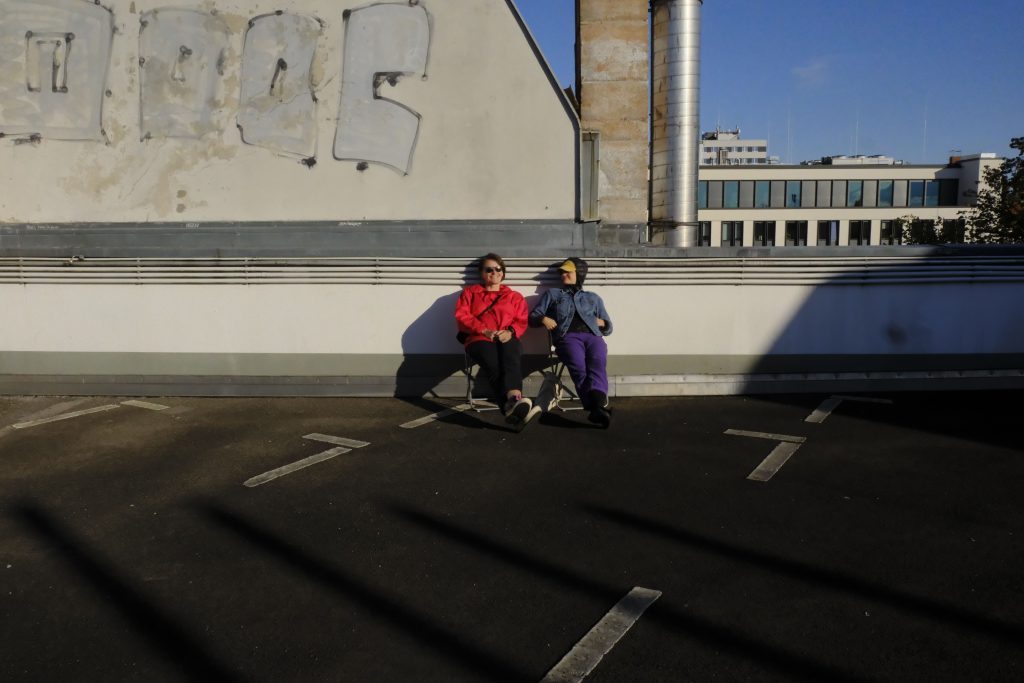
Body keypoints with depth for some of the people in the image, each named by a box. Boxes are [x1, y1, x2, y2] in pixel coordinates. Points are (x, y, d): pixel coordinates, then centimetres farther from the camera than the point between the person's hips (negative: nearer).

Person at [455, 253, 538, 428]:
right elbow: (462, 316, 9)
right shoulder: (470, 292, 25)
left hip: (507, 339, 1)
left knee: (511, 357, -39)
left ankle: (513, 400, -64)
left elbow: (522, 321, 16)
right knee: (494, 365, -37)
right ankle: (515, 408, -58)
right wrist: (484, 330, -8)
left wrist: (510, 332, -9)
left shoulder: (515, 296, 29)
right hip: (480, 339, -1)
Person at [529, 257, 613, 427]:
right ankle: (598, 406, -56)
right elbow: (532, 317, 26)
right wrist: (543, 319, 4)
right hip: (568, 336, -1)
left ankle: (596, 403, -59)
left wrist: (601, 322, 9)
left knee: (598, 362, -35)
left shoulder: (593, 298, 34)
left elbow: (608, 328, 33)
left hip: (593, 336, 2)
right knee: (579, 367, -36)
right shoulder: (552, 294, 32)